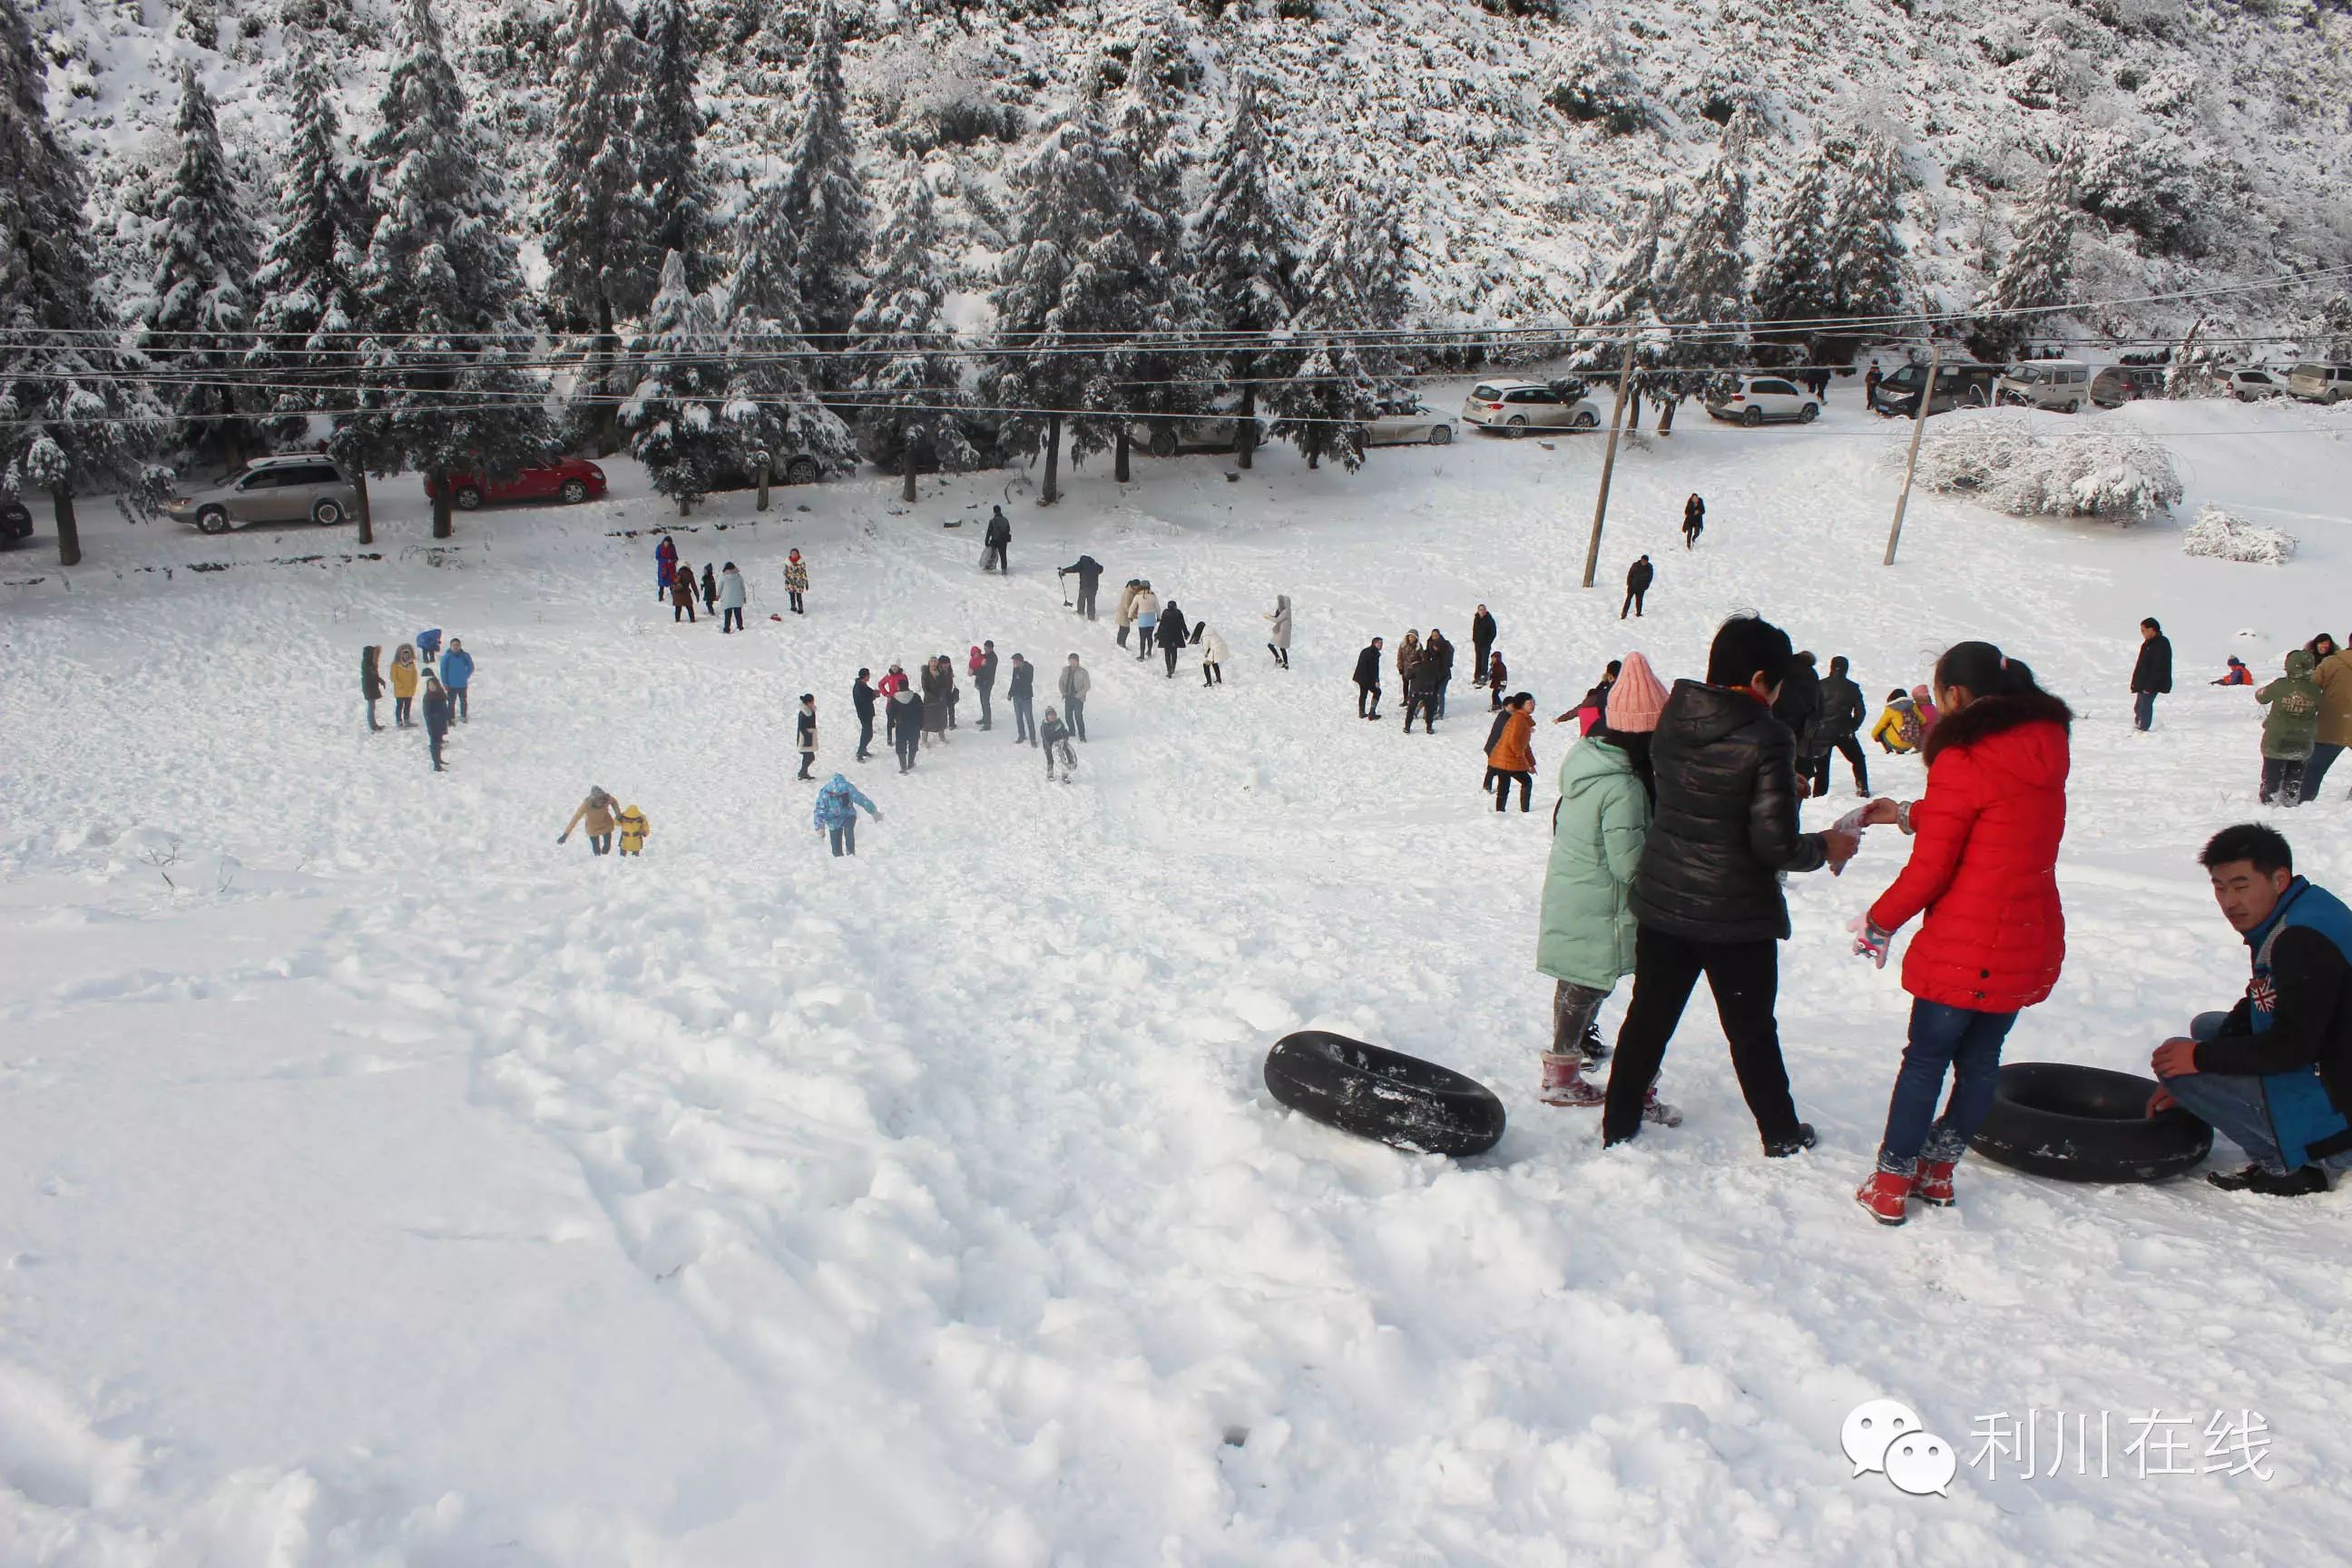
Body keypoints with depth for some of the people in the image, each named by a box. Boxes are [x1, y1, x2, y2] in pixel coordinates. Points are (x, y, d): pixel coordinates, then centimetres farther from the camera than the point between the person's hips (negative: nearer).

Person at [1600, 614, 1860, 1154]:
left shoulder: (1672, 720, -2)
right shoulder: (1765, 738, -20)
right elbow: (1775, 844, -21)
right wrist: (1825, 848, 0)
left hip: (1661, 903, 4)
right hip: (1737, 914, -4)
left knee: (1647, 1019, 16)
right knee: (1752, 1031, 13)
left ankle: (1618, 1126, 23)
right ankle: (1781, 1136, 30)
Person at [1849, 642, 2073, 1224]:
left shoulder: (1964, 760, -17)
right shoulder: (2046, 750, 5)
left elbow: (1929, 869, -15)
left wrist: (1880, 922, -1)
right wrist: (1909, 814, 23)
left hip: (1965, 947, -7)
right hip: (2032, 943, 7)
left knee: (1925, 1058, 6)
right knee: (1980, 1060, 16)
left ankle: (1891, 1183, 13)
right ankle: (1937, 1172, 27)